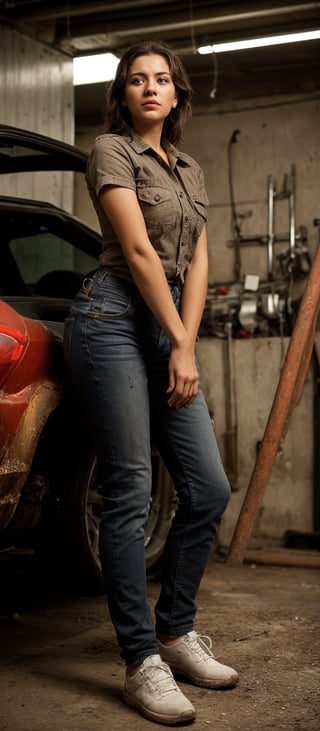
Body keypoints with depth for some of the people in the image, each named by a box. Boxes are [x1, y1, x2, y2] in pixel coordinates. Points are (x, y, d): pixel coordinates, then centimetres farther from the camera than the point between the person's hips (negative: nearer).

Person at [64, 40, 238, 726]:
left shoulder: (190, 171, 21)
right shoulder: (112, 150, 0)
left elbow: (197, 263, 12)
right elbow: (138, 252, -9)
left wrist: (187, 347, 0)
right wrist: (178, 345, -11)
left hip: (169, 329, 7)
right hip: (114, 321, -7)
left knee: (209, 490, 3)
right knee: (129, 495, -8)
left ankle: (176, 631, 19)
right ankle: (143, 663, -1)